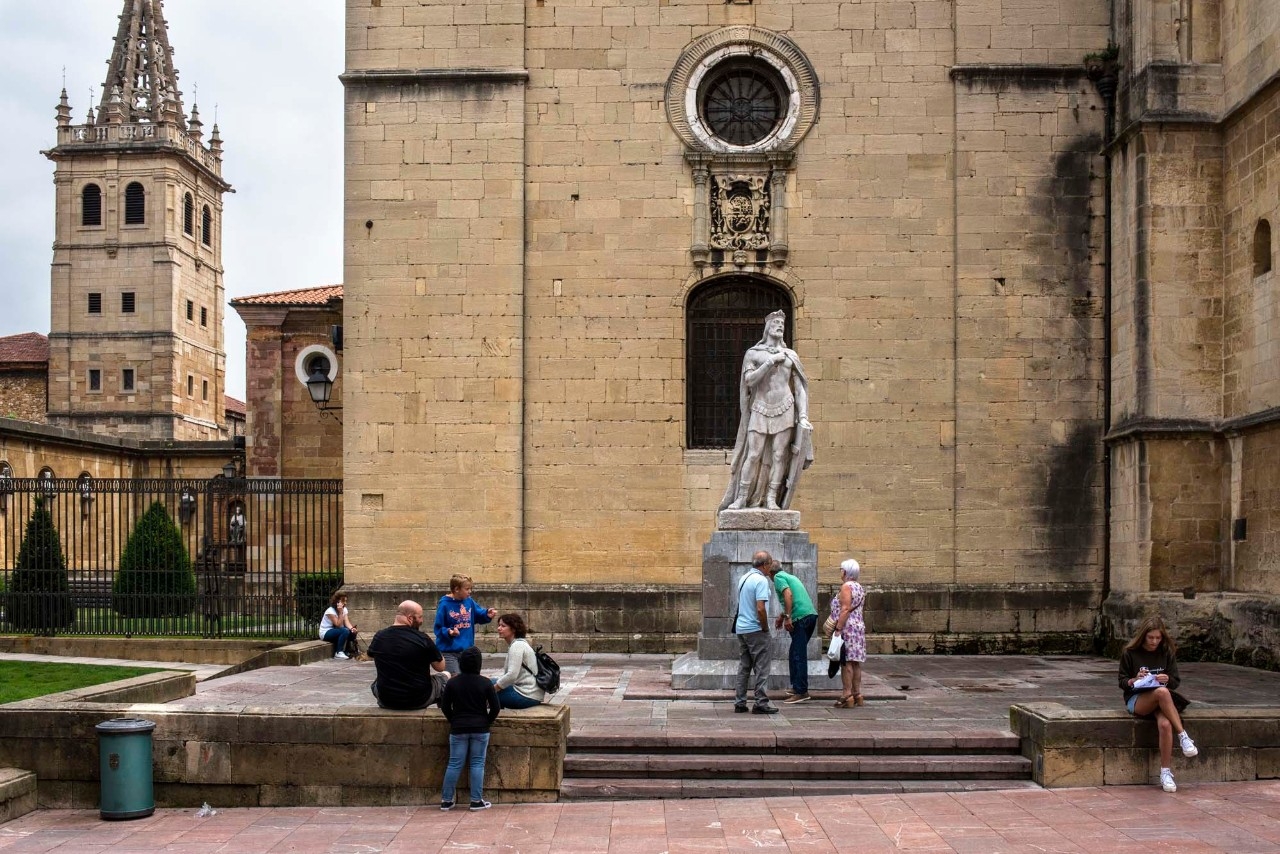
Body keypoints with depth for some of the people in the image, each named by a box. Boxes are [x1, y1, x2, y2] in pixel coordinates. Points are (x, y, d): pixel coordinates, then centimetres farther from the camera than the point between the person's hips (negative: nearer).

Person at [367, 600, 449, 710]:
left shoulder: (379, 637, -5)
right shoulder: (423, 639, -16)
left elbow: (371, 656, 19)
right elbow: (441, 667, -2)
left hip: (386, 701, 3)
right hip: (419, 701, -3)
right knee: (445, 675, 23)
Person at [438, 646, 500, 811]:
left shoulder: (452, 682, -3)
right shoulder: (485, 683, -6)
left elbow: (445, 706, 3)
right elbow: (495, 707, -5)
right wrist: (487, 722, 10)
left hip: (458, 729, 1)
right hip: (480, 729, -1)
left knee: (454, 764, 6)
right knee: (477, 764, 4)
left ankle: (446, 800, 9)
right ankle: (476, 801, 4)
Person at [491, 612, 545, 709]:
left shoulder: (517, 646, -14)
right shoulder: (519, 643, 17)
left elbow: (512, 675, -23)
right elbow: (507, 673, 20)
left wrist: (492, 689, -14)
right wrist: (495, 682, 7)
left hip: (528, 696, -10)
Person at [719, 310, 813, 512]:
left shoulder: (791, 356, 12)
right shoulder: (753, 354, 7)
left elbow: (799, 389, 9)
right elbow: (749, 380, -7)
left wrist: (803, 415, -1)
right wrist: (771, 361, -11)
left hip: (785, 409, 2)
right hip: (761, 410, -2)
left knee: (779, 455, -2)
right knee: (753, 455, -5)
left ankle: (771, 499, 1)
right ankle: (741, 498, 0)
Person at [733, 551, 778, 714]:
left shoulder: (744, 578, 11)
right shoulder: (761, 580, -16)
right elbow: (760, 608, -24)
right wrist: (765, 627, -10)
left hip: (741, 628, 8)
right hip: (755, 629, -8)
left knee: (744, 667, 12)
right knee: (761, 667, -2)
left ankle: (740, 702, 13)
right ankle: (761, 703, -2)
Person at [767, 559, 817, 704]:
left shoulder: (778, 577, 1)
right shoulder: (790, 576, 27)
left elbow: (788, 594, -17)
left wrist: (787, 617, -19)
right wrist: (782, 616, 49)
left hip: (801, 618, -9)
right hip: (811, 615, 9)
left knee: (799, 656, -8)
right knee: (795, 654, 17)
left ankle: (801, 692, -9)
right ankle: (796, 687, 22)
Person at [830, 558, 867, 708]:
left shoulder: (846, 587, -11)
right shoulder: (859, 588, 16)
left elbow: (845, 610, -19)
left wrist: (838, 629, -19)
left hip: (847, 628, -9)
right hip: (859, 627, 9)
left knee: (846, 662, -8)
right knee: (855, 662, 11)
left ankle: (847, 695, -9)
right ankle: (857, 693, 14)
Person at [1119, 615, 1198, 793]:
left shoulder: (1167, 653, 8)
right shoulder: (1130, 653, 1)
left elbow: (1175, 682, 9)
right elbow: (1122, 682, 4)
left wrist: (1167, 679, -15)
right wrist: (1134, 680, -18)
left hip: (1160, 702, 2)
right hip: (1136, 700, -2)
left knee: (1165, 724, -34)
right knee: (1162, 692, -38)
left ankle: (1166, 772, -25)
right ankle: (1183, 736, -30)